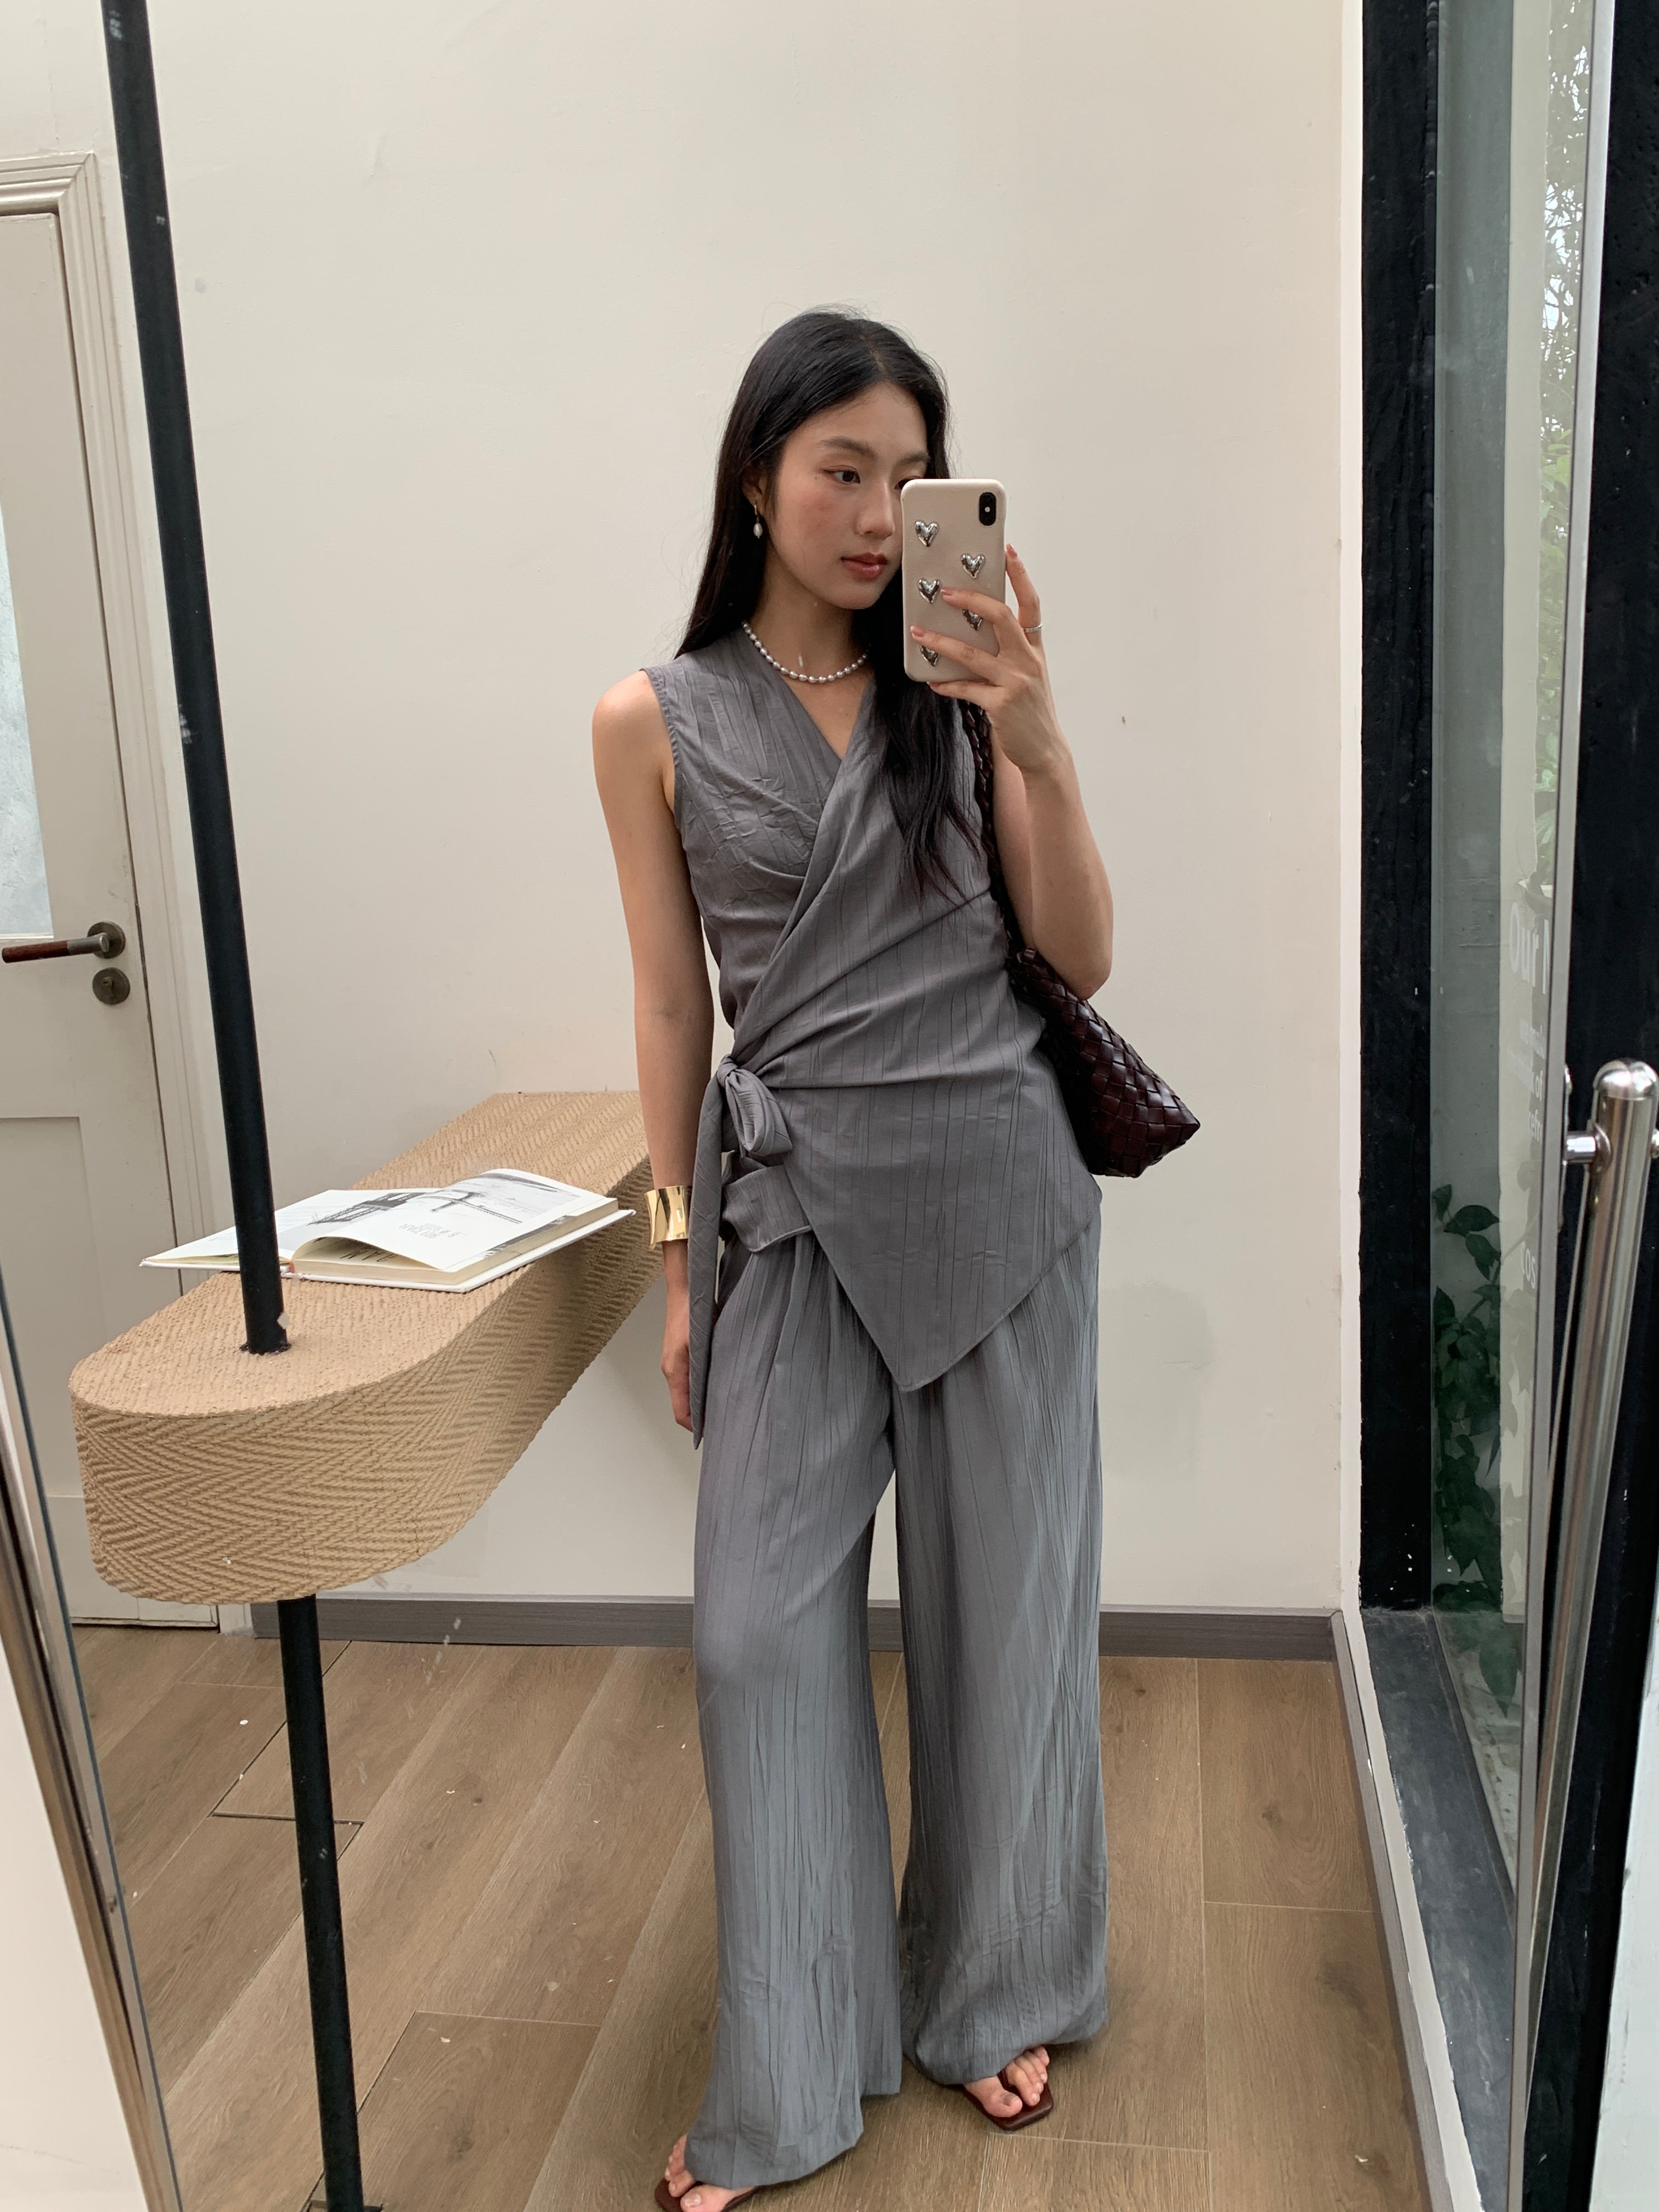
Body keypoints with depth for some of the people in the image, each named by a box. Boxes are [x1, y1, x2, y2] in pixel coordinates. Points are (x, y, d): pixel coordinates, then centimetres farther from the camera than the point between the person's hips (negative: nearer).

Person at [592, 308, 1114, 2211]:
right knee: (764, 1624, 3)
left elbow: (1081, 961, -2)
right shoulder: (654, 723, 0)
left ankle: (994, 1996, 35)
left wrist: (1039, 742, -16)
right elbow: (672, 1007, 4)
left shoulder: (964, 687, 1)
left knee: (1004, 1602, 11)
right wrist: (680, 1261, 4)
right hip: (793, 1198, 0)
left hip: (997, 1184, 1)